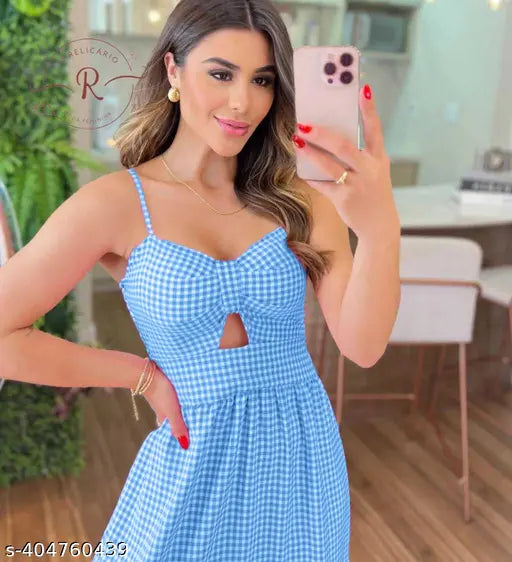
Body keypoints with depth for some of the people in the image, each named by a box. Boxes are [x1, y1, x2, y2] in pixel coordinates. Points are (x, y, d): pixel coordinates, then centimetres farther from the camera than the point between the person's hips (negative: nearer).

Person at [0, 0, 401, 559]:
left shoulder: (301, 202, -5)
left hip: (305, 455, 3)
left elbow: (363, 345, -15)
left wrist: (380, 226, -33)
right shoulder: (115, 203, -12)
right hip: (193, 465, -2)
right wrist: (142, 375, -9)